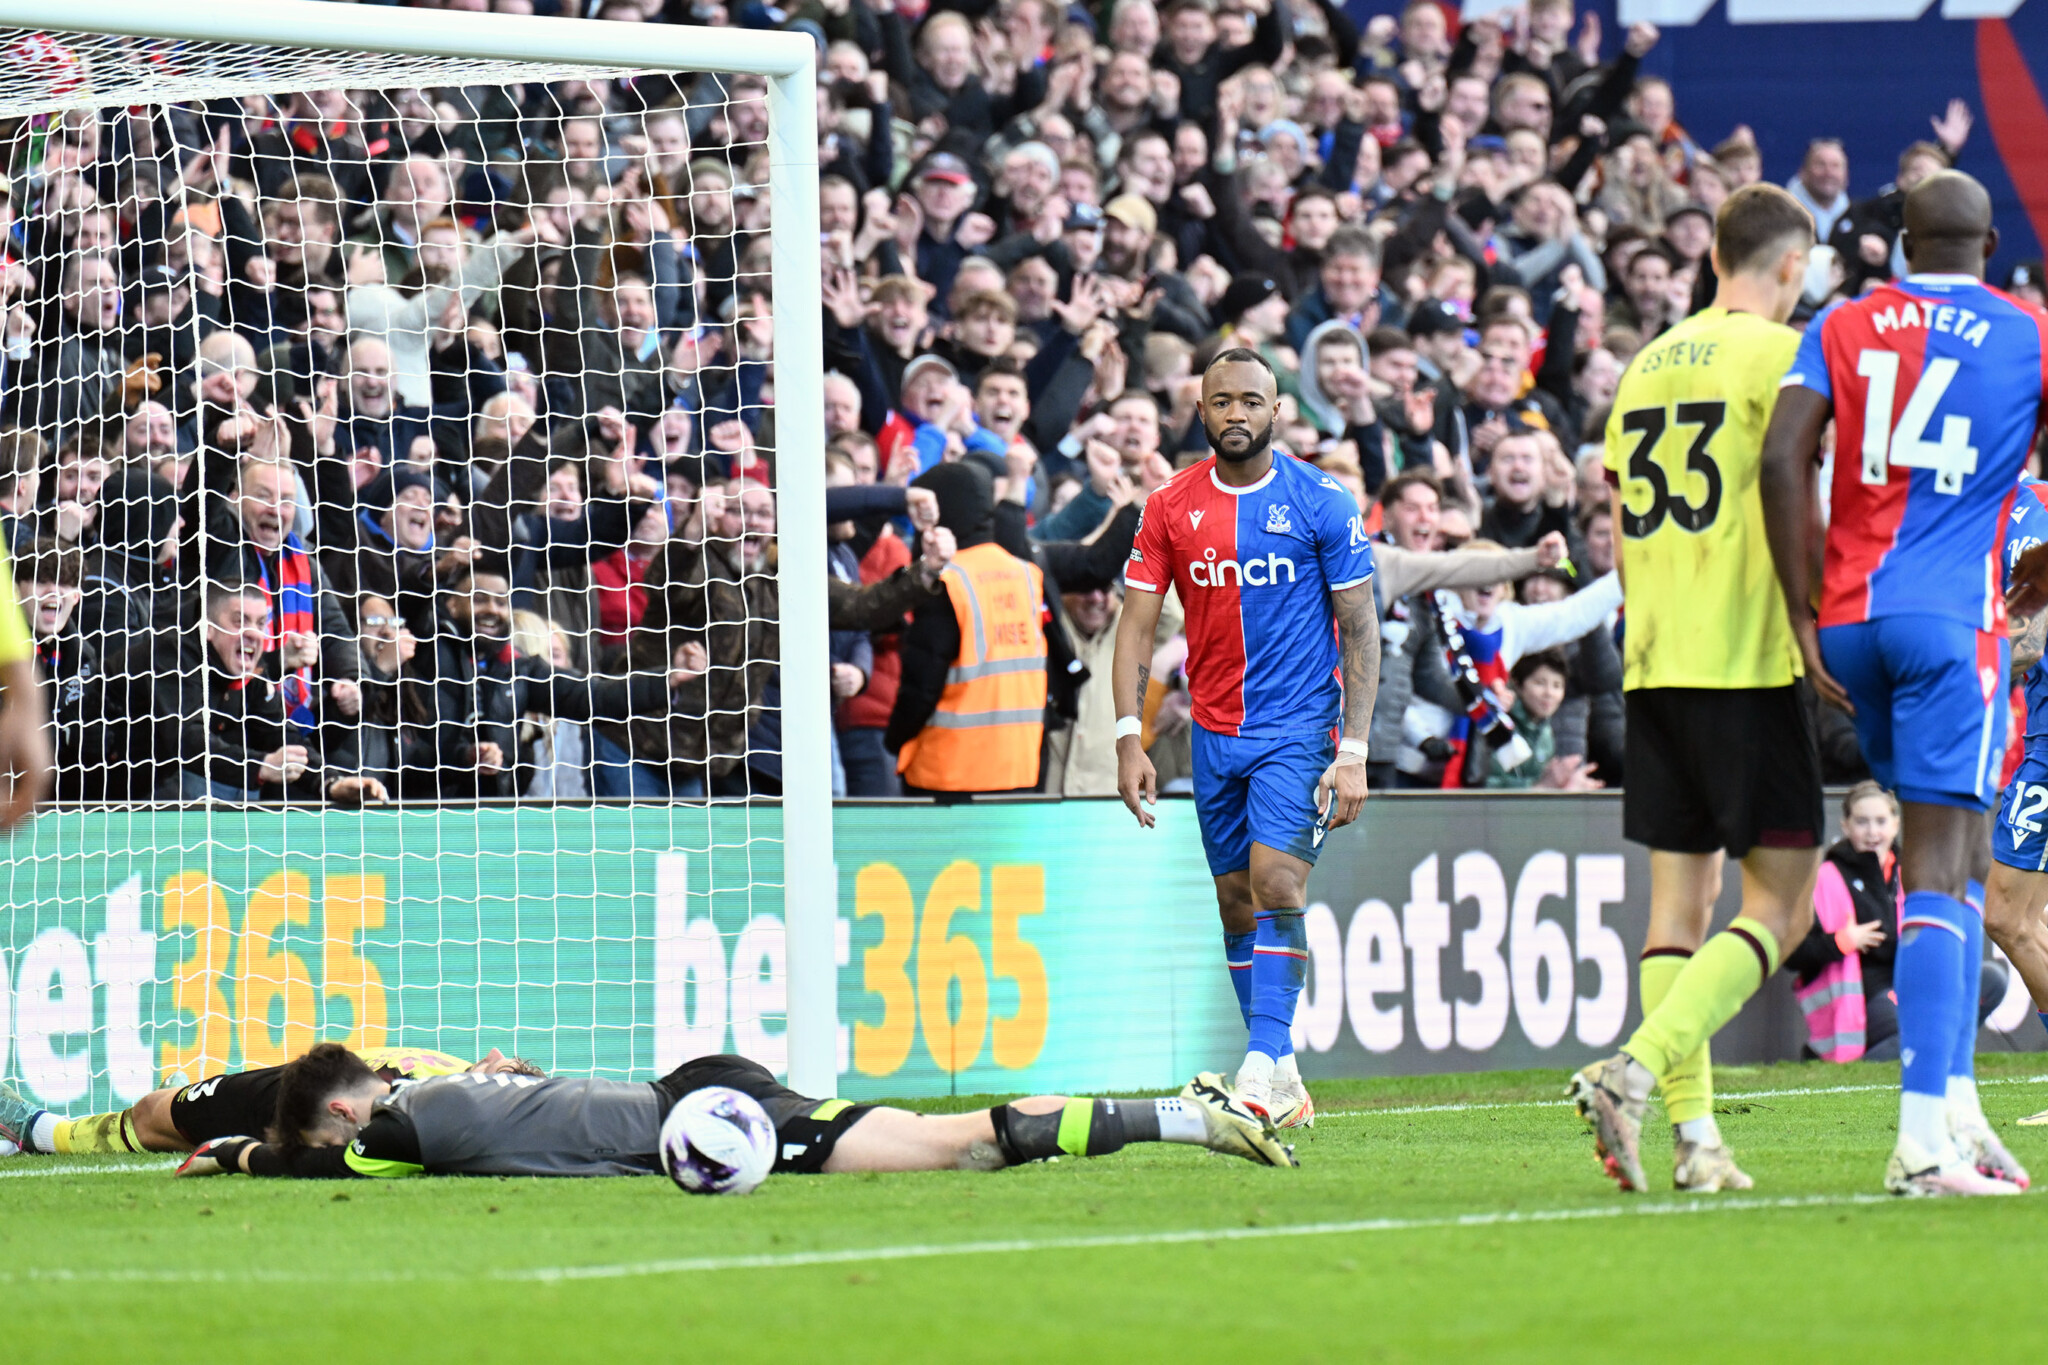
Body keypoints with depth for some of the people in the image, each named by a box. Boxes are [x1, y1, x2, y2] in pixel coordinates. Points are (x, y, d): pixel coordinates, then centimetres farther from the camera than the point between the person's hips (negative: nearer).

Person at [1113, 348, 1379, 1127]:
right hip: (1214, 732, 4)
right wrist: (1129, 739, -7)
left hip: (1298, 725, -4)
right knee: (1237, 903, 8)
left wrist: (1353, 754, -10)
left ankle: (1263, 1070, -23)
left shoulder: (1322, 504, -6)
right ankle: (1283, 1085, 17)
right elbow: (1137, 626, 4)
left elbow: (1360, 631, -4)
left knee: (1276, 882, -19)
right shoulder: (1170, 508, 2)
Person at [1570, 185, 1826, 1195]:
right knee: (1779, 902, -4)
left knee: (1681, 894, 9)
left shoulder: (1647, 365, 16)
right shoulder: (1778, 354, -6)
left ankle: (1692, 1133, 4)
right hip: (1748, 662, -7)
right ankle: (1634, 1070, -21)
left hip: (1653, 662, 7)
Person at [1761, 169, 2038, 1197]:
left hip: (1850, 618, 4)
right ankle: (1922, 1141, -16)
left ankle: (1957, 1105, 14)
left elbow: (1782, 459, -4)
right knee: (1937, 875, -8)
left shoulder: (1842, 328, 8)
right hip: (1952, 618, -4)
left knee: (1950, 856, 19)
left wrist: (1802, 619, -1)